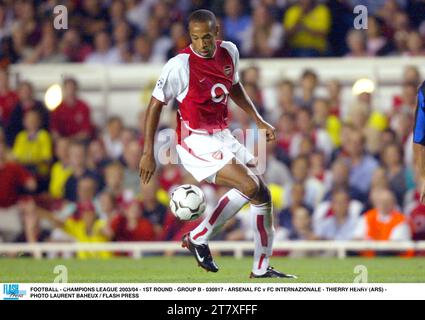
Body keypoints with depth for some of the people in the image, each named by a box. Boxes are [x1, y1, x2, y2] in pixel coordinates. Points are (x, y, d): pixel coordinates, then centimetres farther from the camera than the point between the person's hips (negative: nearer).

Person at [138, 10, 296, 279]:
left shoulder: (229, 52, 2)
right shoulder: (181, 65, -18)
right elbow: (156, 105, -11)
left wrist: (258, 120, 16)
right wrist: (148, 153, -12)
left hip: (223, 137, 8)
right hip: (196, 142, -8)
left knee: (263, 195, 5)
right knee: (250, 186, -22)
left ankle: (261, 269, 15)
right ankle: (198, 237, -6)